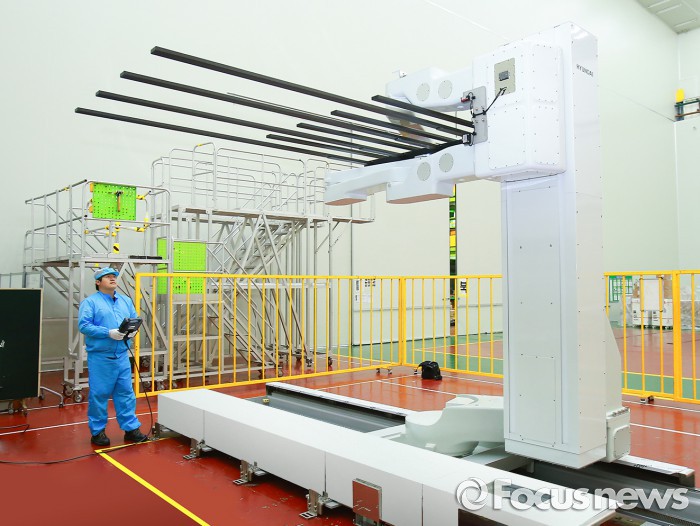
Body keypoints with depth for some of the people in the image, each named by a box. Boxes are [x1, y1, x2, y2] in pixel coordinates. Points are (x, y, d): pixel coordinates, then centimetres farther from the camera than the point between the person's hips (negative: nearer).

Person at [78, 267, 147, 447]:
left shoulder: (126, 301, 14)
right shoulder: (90, 302, -4)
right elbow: (84, 326, -13)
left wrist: (132, 330, -7)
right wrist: (108, 333, -21)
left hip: (122, 355, 5)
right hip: (100, 356, -5)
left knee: (126, 392, 9)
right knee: (99, 394, 3)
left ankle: (131, 428, 17)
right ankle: (97, 431, 17)